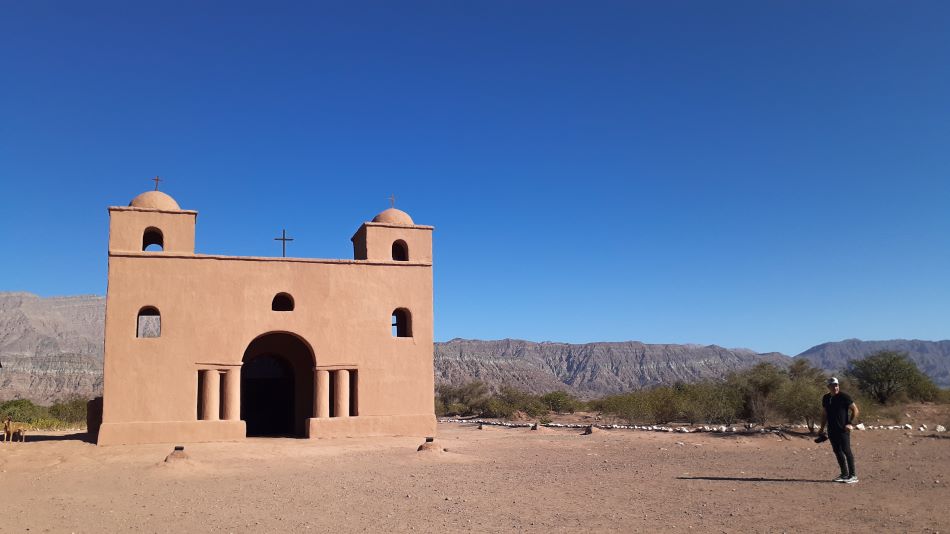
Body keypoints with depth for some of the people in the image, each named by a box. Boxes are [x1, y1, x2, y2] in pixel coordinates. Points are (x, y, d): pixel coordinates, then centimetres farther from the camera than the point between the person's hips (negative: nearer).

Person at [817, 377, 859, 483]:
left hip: (843, 429, -6)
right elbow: (825, 414, 21)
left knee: (846, 450, -8)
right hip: (832, 430, 7)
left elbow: (855, 410, -5)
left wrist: (851, 424, -12)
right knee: (837, 451, 9)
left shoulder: (844, 396, -7)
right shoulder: (826, 398, 12)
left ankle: (853, 475, -1)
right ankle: (844, 474, 18)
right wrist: (822, 428, 19)